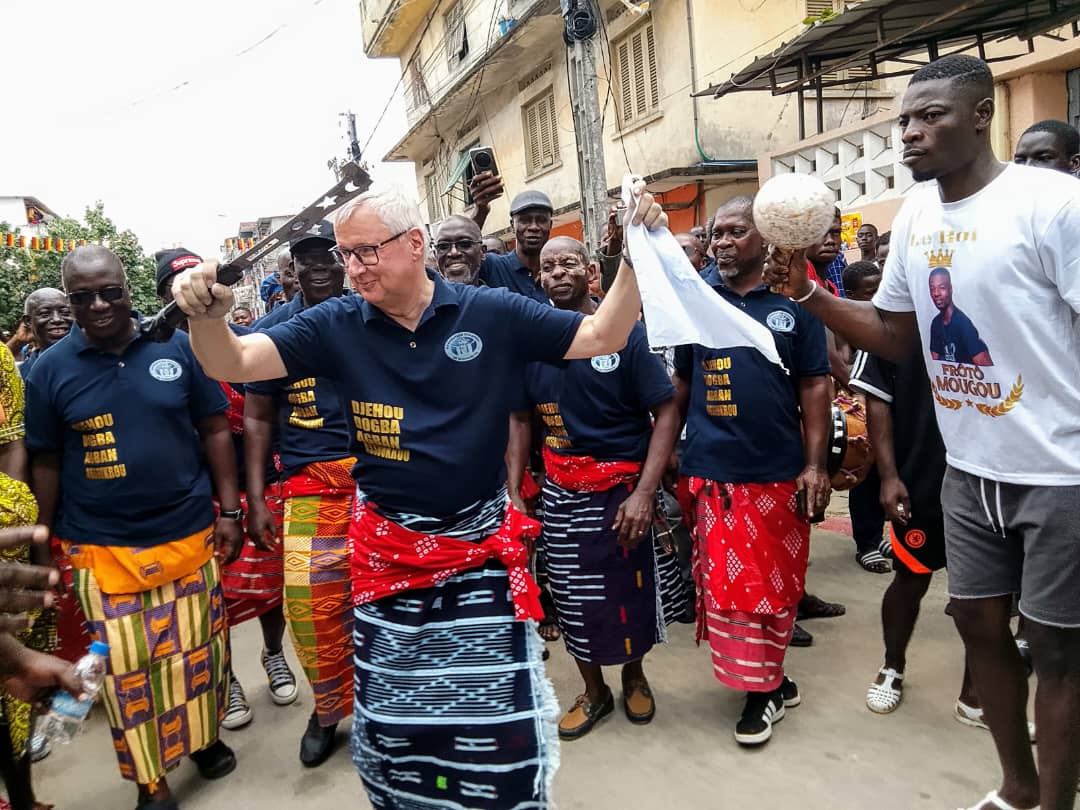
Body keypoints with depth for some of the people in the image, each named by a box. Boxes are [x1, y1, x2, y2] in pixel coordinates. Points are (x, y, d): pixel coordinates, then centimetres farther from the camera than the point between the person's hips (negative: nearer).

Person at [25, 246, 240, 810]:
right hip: (102, 548, 0)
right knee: (126, 667, 7)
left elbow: (214, 431, 1)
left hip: (189, 534, 1)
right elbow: (46, 464, 3)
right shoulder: (50, 369, -2)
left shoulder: (178, 347, -3)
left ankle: (204, 737, 38)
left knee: (198, 649, 13)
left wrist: (229, 511, -1)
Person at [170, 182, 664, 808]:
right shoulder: (338, 326, -5)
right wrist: (208, 315, -31)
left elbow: (602, 337, -5)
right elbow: (234, 363, -10)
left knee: (501, 718, 9)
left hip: (484, 544, -1)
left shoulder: (493, 313, -7)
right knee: (391, 714, 19)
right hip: (387, 550, 2)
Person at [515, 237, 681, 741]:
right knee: (573, 598, 12)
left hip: (622, 487, -3)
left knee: (631, 594, 12)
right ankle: (594, 691, 36)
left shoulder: (626, 332, -11)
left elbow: (666, 412, -11)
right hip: (559, 491, 3)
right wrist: (513, 489, 2)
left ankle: (634, 677, 41)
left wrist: (645, 492, -20)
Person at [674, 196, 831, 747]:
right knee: (731, 581, 4)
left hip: (780, 470, 0)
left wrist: (815, 464, -5)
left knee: (778, 582, 11)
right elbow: (680, 384, 10)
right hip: (713, 469, 1)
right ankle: (765, 687, 22)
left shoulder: (794, 302, 1)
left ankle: (768, 679, 30)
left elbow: (814, 386, 1)